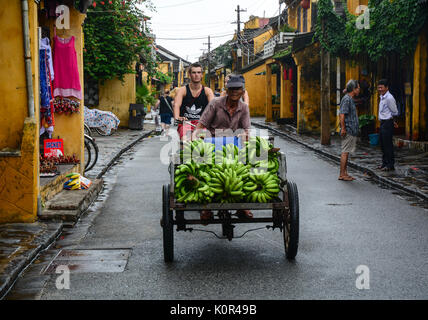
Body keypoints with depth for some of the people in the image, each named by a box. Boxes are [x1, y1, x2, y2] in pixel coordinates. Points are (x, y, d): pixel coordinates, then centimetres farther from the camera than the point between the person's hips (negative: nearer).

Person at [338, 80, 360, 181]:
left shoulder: (350, 99, 18)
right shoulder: (347, 99, -14)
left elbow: (341, 114, 23)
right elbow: (342, 115, -20)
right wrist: (343, 128, -22)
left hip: (351, 131, 10)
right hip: (348, 131, -10)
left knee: (346, 152, 11)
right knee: (345, 152, -7)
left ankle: (345, 173, 15)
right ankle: (342, 174, -4)